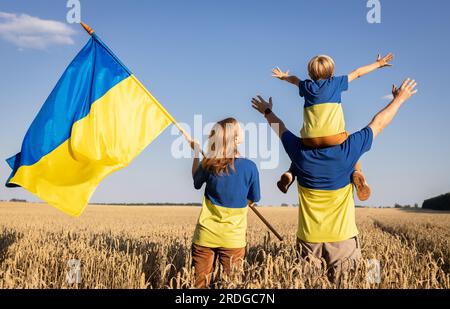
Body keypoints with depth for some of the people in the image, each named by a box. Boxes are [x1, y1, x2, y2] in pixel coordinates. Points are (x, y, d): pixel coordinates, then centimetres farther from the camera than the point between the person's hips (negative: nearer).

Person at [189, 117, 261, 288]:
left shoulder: (208, 165, -8)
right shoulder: (250, 167, -9)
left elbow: (196, 182, 14)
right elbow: (253, 200, 4)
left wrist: (196, 153, 24)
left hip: (205, 236, 0)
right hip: (233, 239, 0)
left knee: (200, 284, 8)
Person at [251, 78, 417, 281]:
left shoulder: (300, 152, -10)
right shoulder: (347, 150, -14)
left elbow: (280, 129, 12)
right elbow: (378, 123, 1)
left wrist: (267, 112, 31)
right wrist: (400, 98, 17)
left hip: (309, 237, 2)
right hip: (342, 236, -1)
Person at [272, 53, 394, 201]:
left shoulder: (307, 85, 18)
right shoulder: (336, 83, 13)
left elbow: (294, 79, 40)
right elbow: (357, 73, 23)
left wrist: (284, 76, 62)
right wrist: (378, 64, 36)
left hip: (310, 138, 2)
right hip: (333, 136, -2)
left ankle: (290, 173, 12)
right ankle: (357, 172, -2)